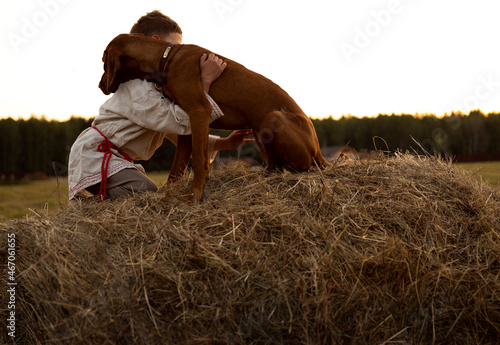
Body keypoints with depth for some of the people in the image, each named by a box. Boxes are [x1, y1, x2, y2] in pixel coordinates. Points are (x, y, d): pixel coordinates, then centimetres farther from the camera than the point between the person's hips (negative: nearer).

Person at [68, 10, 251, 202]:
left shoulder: (157, 86, 17)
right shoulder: (136, 87, -17)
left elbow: (178, 134, 14)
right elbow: (182, 122, -27)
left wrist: (223, 144, 3)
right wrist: (206, 81, -26)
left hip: (117, 159, 11)